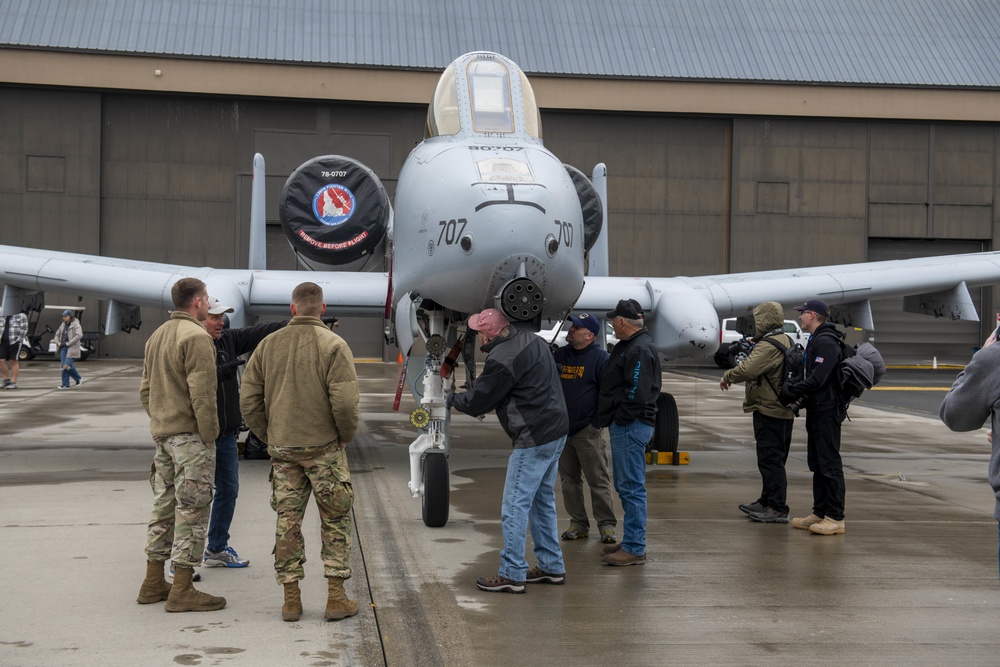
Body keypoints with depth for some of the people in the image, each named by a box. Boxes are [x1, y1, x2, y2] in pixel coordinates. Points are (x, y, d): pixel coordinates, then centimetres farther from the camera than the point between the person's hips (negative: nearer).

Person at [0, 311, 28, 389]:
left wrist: (18, 339, -12)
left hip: (14, 342, -6)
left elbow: (24, 330, -8)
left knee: (13, 361, -3)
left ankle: (13, 382, 2)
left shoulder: (21, 316, -3)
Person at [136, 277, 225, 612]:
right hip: (190, 435, -9)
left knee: (164, 506, 15)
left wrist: (159, 422, 18)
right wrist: (209, 434, -13)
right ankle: (182, 590, -2)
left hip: (162, 434, 9)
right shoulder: (196, 336, -14)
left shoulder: (157, 336, 16)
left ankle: (153, 583, 21)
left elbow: (145, 390, 18)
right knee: (191, 509, -4)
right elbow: (201, 393, -19)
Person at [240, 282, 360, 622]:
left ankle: (291, 599, 12)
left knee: (287, 521, 9)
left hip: (282, 449, 4)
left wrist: (269, 436, 14)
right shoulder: (333, 345, -10)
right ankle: (336, 597, 7)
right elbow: (345, 402, -18)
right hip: (323, 447, -3)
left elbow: (249, 400, 3)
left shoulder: (268, 345, 4)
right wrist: (346, 435, -1)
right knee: (335, 521, 7)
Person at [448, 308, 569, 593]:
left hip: (533, 440, -10)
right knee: (542, 500, 18)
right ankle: (552, 567, 25)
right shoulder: (530, 338, 9)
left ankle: (512, 575, 1)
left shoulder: (502, 359, -20)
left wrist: (450, 399, 9)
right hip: (556, 431, 10)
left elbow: (477, 402, -10)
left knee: (515, 505, -3)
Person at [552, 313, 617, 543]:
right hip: (561, 429, 6)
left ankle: (606, 525, 4)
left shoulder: (600, 357, -7)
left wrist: (598, 422, -12)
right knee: (569, 480, 9)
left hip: (588, 430, -6)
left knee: (598, 480, -2)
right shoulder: (559, 355, 11)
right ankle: (578, 524, 17)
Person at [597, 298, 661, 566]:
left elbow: (637, 393, -24)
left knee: (631, 486, -8)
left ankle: (635, 549, -5)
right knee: (626, 486, 17)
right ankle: (631, 541, 26)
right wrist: (613, 420, 17)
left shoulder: (640, 349, -17)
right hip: (624, 425, 11)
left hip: (631, 426, -11)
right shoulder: (629, 345, 17)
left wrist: (620, 419, -15)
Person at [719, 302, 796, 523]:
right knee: (773, 459, 18)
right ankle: (766, 502, 28)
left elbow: (747, 369, -29)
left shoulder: (769, 346, -20)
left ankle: (777, 509, -5)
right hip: (782, 410, 11)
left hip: (769, 411, -11)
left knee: (770, 459, -7)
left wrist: (727, 377, -12)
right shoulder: (786, 341, 15)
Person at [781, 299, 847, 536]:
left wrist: (790, 392, -15)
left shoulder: (826, 343, -17)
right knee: (817, 464, 14)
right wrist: (792, 388, 5)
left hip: (826, 412, -11)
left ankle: (835, 518, -5)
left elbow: (817, 380, -24)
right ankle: (820, 513, 21)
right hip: (817, 410, 11)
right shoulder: (816, 341, 18)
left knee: (830, 465, -8)